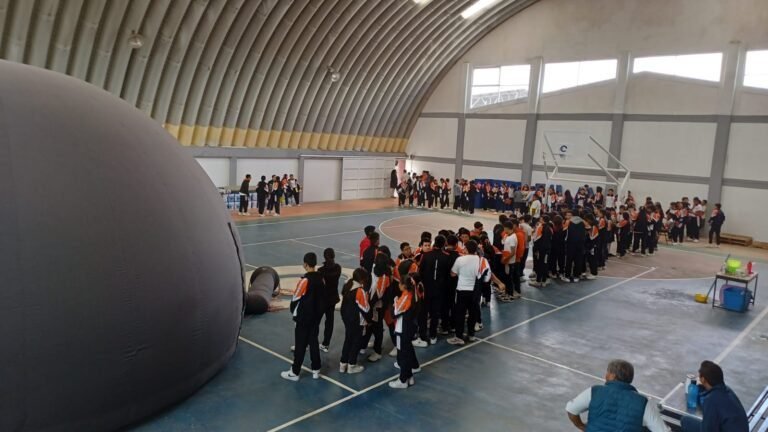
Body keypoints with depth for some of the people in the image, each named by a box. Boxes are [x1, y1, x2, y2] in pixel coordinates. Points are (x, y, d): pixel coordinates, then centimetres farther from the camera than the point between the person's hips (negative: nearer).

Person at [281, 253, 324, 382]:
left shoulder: (304, 280, -21)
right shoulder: (321, 278, 0)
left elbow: (296, 299, -14)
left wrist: (294, 312, 3)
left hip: (303, 318, -6)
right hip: (316, 316, 6)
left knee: (300, 345, 3)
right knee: (313, 342, 16)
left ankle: (294, 373, 14)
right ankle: (316, 370, 23)